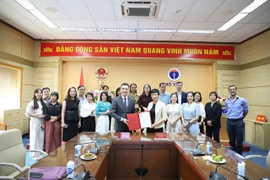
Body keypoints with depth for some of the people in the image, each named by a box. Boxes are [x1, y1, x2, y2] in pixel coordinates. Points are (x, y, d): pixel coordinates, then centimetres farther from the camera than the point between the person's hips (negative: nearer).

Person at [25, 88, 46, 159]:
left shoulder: (43, 102, 8)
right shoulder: (32, 102, -7)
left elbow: (45, 113, 9)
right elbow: (28, 112, -12)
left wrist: (44, 122, 1)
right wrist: (37, 116, -14)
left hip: (41, 121, 5)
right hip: (34, 121, -5)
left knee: (41, 137, 9)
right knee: (34, 137, 1)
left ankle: (40, 153, 23)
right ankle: (34, 154, 14)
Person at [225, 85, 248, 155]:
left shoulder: (242, 100, -4)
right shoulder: (226, 101, 6)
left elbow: (246, 111, 9)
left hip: (239, 122, -3)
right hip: (229, 122, 3)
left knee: (239, 141, 1)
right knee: (231, 141, 12)